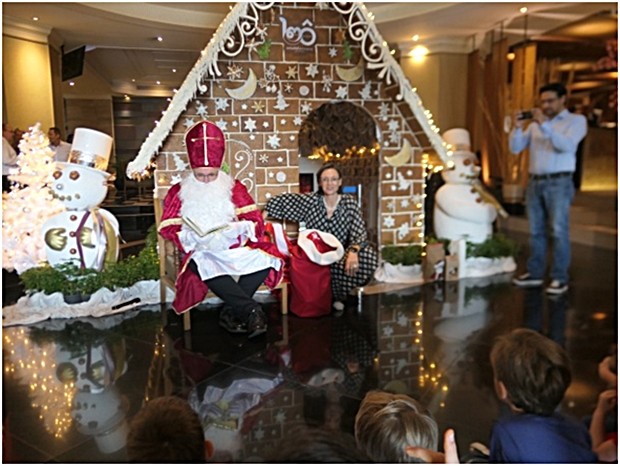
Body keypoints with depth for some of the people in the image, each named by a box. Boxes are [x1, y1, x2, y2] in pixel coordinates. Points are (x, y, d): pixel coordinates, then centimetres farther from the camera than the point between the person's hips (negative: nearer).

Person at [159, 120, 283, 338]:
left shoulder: (234, 187, 11)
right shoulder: (178, 192, 8)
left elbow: (255, 220, 5)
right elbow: (168, 229, 1)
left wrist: (238, 228, -17)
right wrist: (193, 238, -16)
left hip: (234, 248, 2)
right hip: (201, 252, -2)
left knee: (266, 257, -25)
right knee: (202, 266, -38)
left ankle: (232, 310, -23)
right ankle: (251, 309, -34)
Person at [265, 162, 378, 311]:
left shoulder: (349, 203, -1)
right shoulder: (310, 200, -1)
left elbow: (359, 232, -13)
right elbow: (280, 200, 2)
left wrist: (353, 251, -33)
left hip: (341, 254, 2)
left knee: (367, 254, -27)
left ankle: (337, 295, -4)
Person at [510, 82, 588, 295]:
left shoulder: (576, 120, 4)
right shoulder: (535, 124, 16)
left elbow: (567, 145, -15)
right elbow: (516, 148, 9)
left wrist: (545, 125, -22)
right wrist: (517, 127, -7)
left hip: (559, 182, -4)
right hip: (535, 182, 5)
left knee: (559, 231, -7)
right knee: (535, 231, 6)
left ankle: (560, 278, -3)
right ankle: (535, 273, 13)